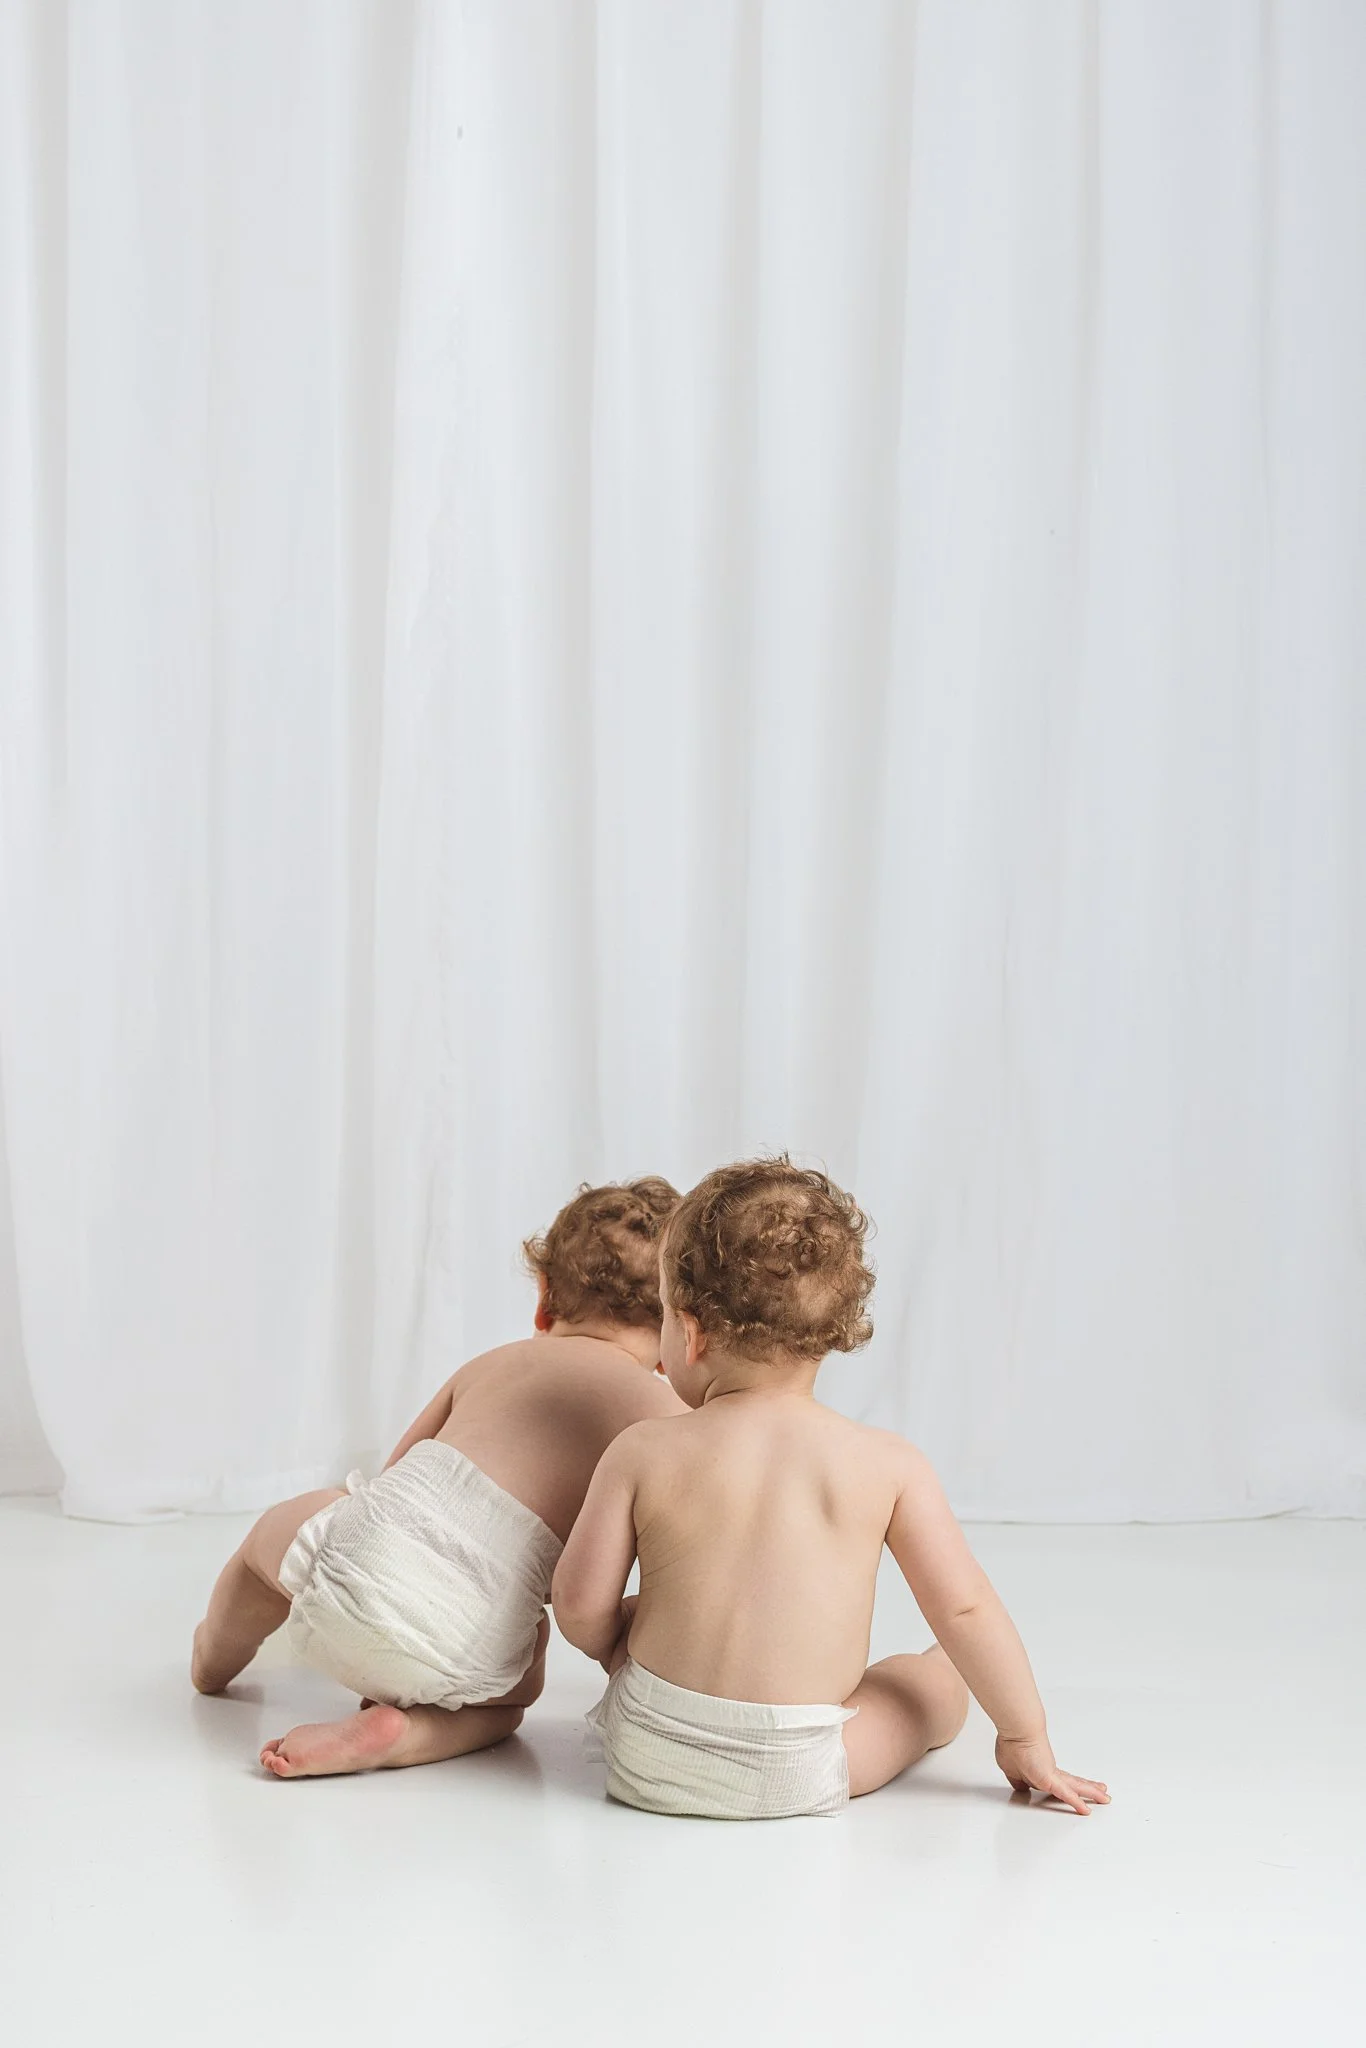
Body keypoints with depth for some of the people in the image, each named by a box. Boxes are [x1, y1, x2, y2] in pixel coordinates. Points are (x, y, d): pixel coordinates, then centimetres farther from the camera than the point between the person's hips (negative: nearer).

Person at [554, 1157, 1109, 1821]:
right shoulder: (888, 1464, -6)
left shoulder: (643, 1454, -7)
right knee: (939, 1679, 24)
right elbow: (964, 1608, -2)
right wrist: (1024, 1738, 10)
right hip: (795, 1781, -1)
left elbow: (580, 1606, -5)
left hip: (646, 1764, 1)